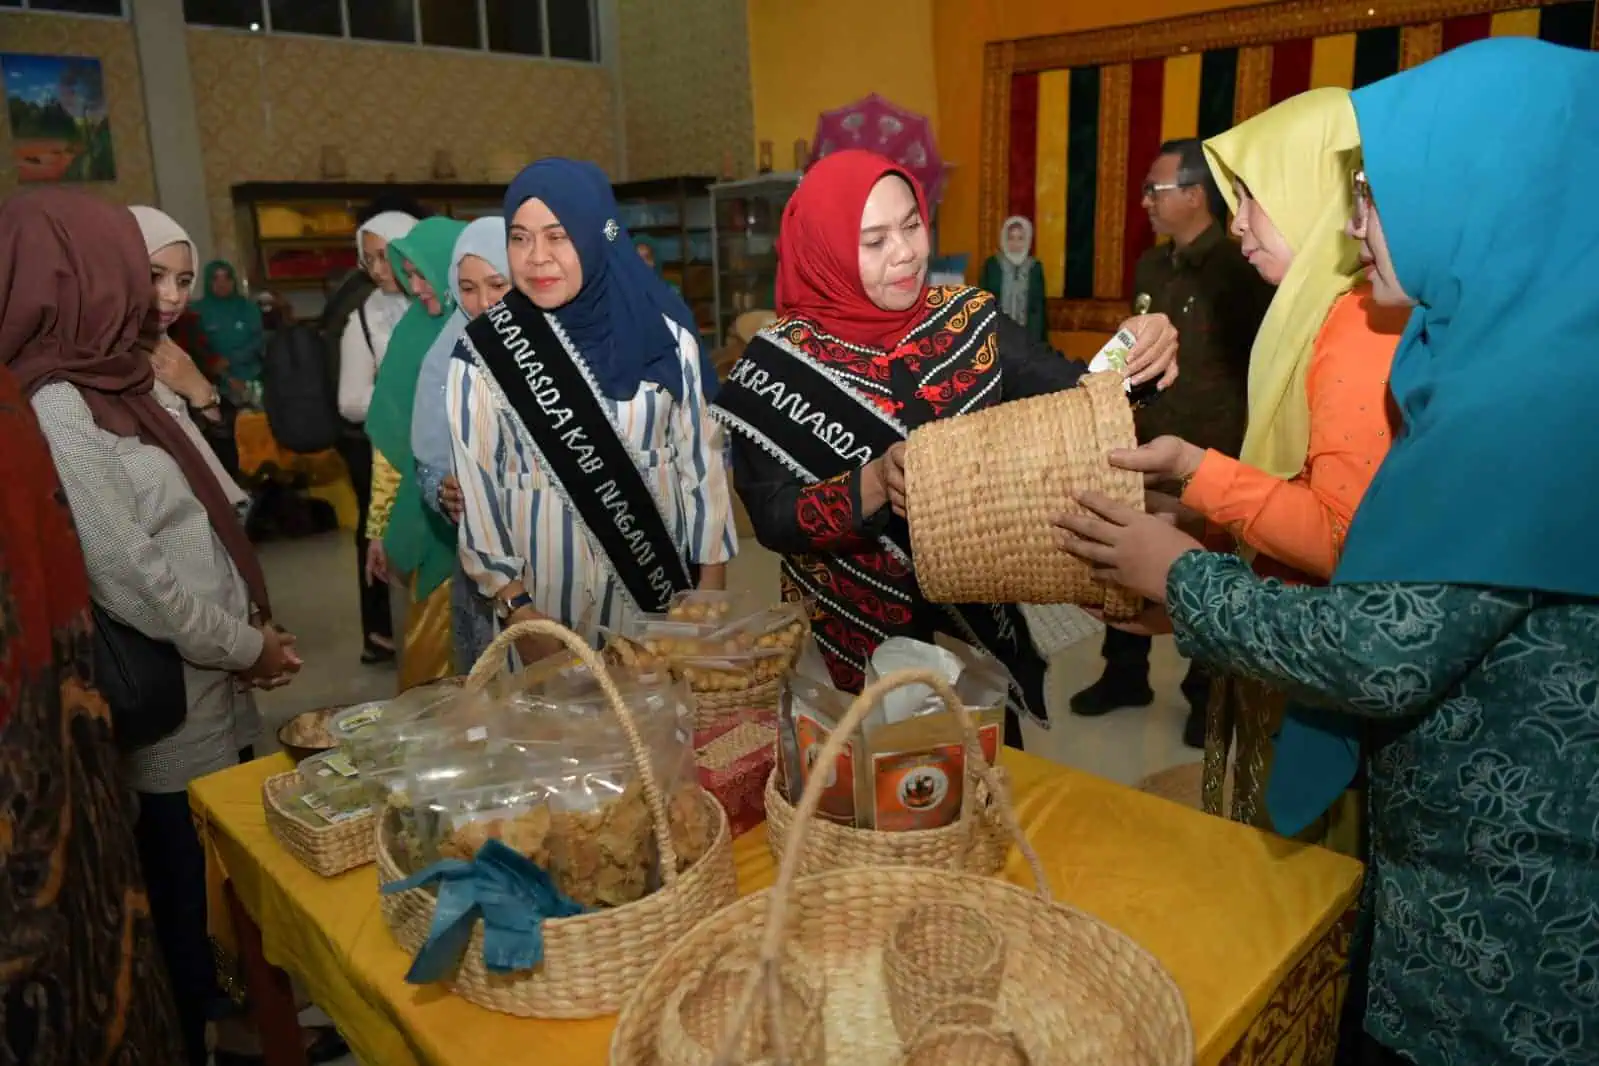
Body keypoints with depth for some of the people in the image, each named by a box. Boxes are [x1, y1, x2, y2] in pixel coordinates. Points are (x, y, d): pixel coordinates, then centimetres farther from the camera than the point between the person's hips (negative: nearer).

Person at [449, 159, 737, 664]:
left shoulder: (663, 335, -4)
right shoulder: (483, 352, -7)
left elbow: (702, 461, 1)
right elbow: (476, 487, -4)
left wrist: (712, 589, 1)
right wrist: (517, 609, -7)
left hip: (664, 582, 1)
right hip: (551, 597, -1)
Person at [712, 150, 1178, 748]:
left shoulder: (968, 317, -4)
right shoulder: (781, 361, -12)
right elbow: (772, 517, -16)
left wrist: (1132, 360, -24)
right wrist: (875, 484, -31)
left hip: (978, 620, 3)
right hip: (853, 640, -3)